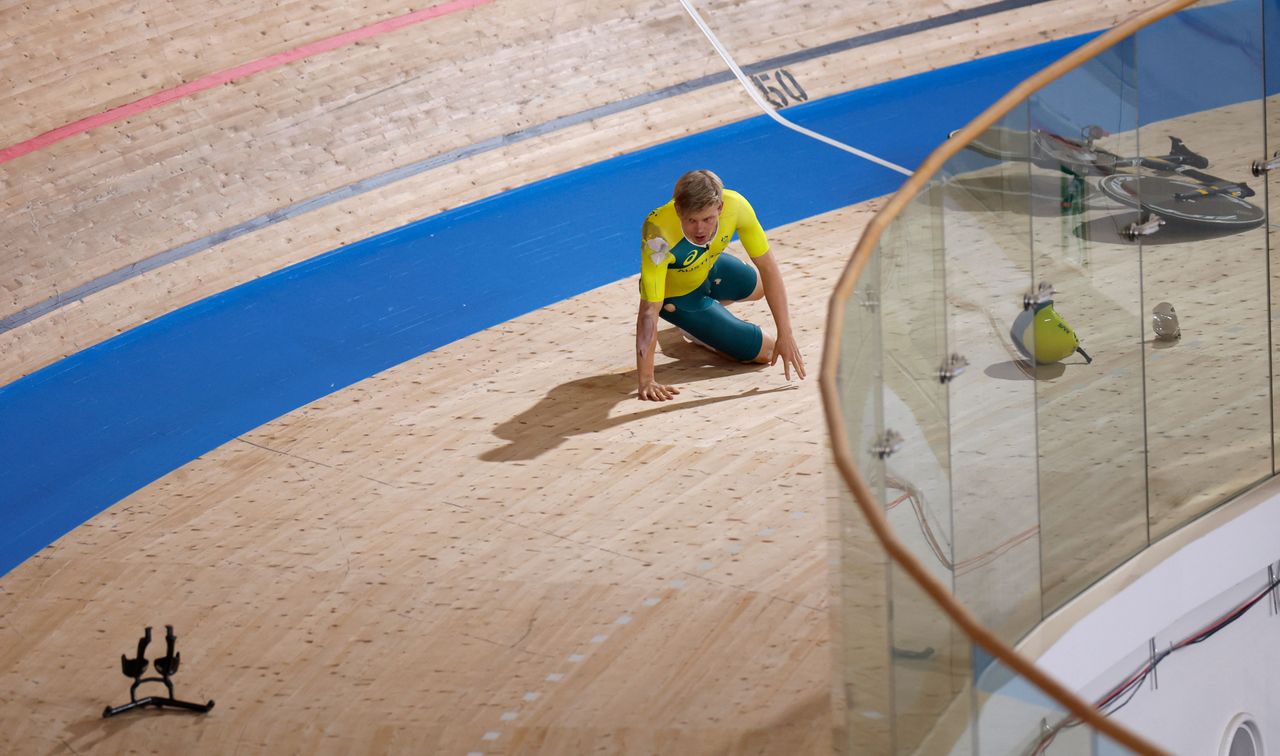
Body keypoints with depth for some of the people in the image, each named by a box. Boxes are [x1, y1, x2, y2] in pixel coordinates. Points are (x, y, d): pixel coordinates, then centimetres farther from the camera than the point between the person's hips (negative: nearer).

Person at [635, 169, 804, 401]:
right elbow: (649, 311, -44)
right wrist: (646, 381, -49)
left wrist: (785, 335, -27)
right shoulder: (659, 235, -45)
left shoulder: (736, 206, -33)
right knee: (764, 351, -1)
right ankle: (691, 329, 18)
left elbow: (767, 266, -24)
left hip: (710, 269, 5)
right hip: (676, 296, -5)